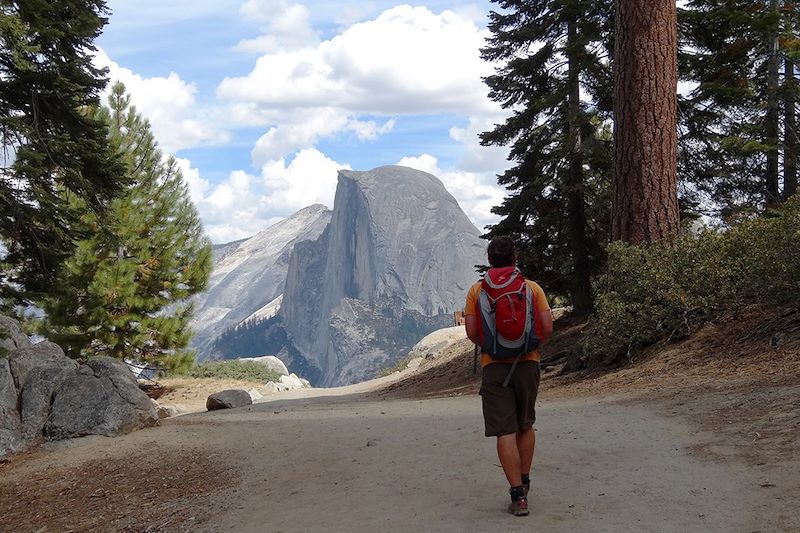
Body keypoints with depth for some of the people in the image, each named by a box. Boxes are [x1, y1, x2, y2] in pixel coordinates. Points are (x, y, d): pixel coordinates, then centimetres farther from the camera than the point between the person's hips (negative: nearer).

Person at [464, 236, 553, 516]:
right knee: (525, 426, 20)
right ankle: (524, 483, 30)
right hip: (528, 363, 2)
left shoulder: (476, 290, 0)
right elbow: (547, 327, -5)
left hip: (494, 366, -2)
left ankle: (518, 495, -6)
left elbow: (471, 331, -5)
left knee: (505, 432, -3)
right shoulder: (532, 287, 1)